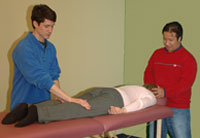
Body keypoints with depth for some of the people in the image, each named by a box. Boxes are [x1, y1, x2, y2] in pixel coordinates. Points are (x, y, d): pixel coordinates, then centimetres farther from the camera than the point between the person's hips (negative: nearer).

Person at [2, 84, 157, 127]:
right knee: (79, 110, -29)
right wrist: (124, 110, -13)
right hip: (112, 99, -7)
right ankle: (37, 112, -50)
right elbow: (141, 102, -2)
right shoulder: (151, 97, 23)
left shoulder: (133, 88, 44)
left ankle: (27, 109, -37)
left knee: (65, 109, -15)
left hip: (97, 90, 7)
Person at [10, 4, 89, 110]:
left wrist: (59, 96, -13)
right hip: (23, 105, -6)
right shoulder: (23, 49, -20)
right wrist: (70, 100, -31)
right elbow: (40, 78, -28)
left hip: (44, 104, 6)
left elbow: (54, 75, 8)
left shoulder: (51, 48, 5)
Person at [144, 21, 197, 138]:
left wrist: (165, 92, -25)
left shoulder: (188, 58, -5)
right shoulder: (157, 54, 12)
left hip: (178, 109, -4)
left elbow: (185, 82, -14)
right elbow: (148, 73, 13)